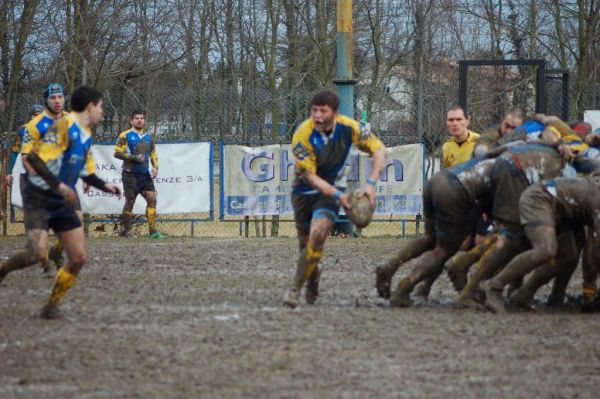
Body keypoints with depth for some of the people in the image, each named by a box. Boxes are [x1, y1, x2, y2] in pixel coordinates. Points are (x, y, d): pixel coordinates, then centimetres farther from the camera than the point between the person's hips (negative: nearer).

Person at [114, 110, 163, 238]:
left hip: (145, 175, 5)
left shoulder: (148, 137, 16)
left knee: (152, 199, -6)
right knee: (130, 201, -3)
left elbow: (153, 154, 23)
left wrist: (155, 167, 5)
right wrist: (135, 158, -14)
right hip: (131, 174, -5)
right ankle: (125, 231, 8)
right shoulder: (125, 136, -2)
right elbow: (117, 153, -9)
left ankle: (153, 231, -6)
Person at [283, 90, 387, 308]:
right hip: (305, 190, 0)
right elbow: (310, 175, -22)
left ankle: (294, 290, -15)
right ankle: (312, 276, 39)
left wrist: (371, 183, -22)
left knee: (317, 233, -24)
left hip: (331, 188, 0)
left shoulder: (348, 127, -18)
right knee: (306, 242, 2)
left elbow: (379, 149, -10)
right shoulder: (303, 135, -25)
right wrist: (337, 195, -33)